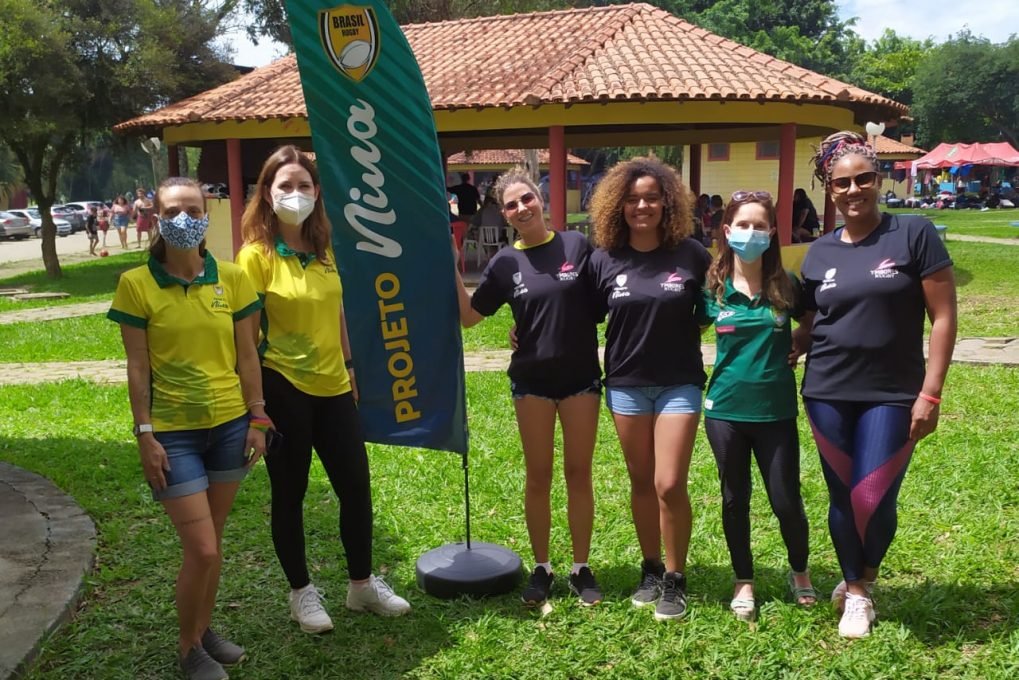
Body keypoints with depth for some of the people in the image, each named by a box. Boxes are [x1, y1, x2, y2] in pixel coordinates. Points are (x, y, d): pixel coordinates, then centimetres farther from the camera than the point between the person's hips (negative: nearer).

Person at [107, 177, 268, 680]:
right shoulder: (136, 284, -8)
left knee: (213, 542, 14)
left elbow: (246, 355, 5)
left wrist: (257, 419, 3)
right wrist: (145, 435, -8)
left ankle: (204, 629, 34)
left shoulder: (231, 277, 0)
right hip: (173, 433, -3)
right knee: (201, 550, -3)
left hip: (229, 426, 3)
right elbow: (138, 367, -6)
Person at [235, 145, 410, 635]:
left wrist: (349, 366, 16)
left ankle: (362, 583, 29)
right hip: (283, 389, -6)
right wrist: (255, 401, -13)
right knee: (289, 493, 9)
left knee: (356, 485, 11)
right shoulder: (256, 255, -10)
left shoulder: (324, 250, 7)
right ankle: (301, 592, 26)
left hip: (332, 386, 6)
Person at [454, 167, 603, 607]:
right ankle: (541, 568, 24)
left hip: (581, 376, -1)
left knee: (579, 474, 9)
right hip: (531, 380, 1)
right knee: (538, 477, 9)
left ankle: (581, 568, 22)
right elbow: (468, 316, 1)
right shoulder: (505, 263, -1)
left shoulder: (577, 245, -4)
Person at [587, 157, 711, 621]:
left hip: (679, 383, -2)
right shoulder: (605, 260, -2)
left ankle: (675, 579, 13)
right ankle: (650, 570, 28)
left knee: (669, 484, -6)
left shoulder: (690, 254, -6)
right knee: (641, 482, 11)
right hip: (626, 384, 2)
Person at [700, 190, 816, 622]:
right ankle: (743, 582, 30)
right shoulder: (712, 288, -4)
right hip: (725, 409, 1)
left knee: (786, 500, 5)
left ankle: (800, 572, 33)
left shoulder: (785, 286, -4)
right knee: (735, 499, 12)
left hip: (775, 410, 0)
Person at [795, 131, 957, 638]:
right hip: (828, 395, 3)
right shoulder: (819, 252, 7)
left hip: (892, 395, -3)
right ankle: (855, 591, 32)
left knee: (874, 499, -6)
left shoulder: (913, 234, -5)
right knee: (842, 496, 9)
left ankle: (865, 579, 26)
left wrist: (931, 392, -11)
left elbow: (943, 317, -6)